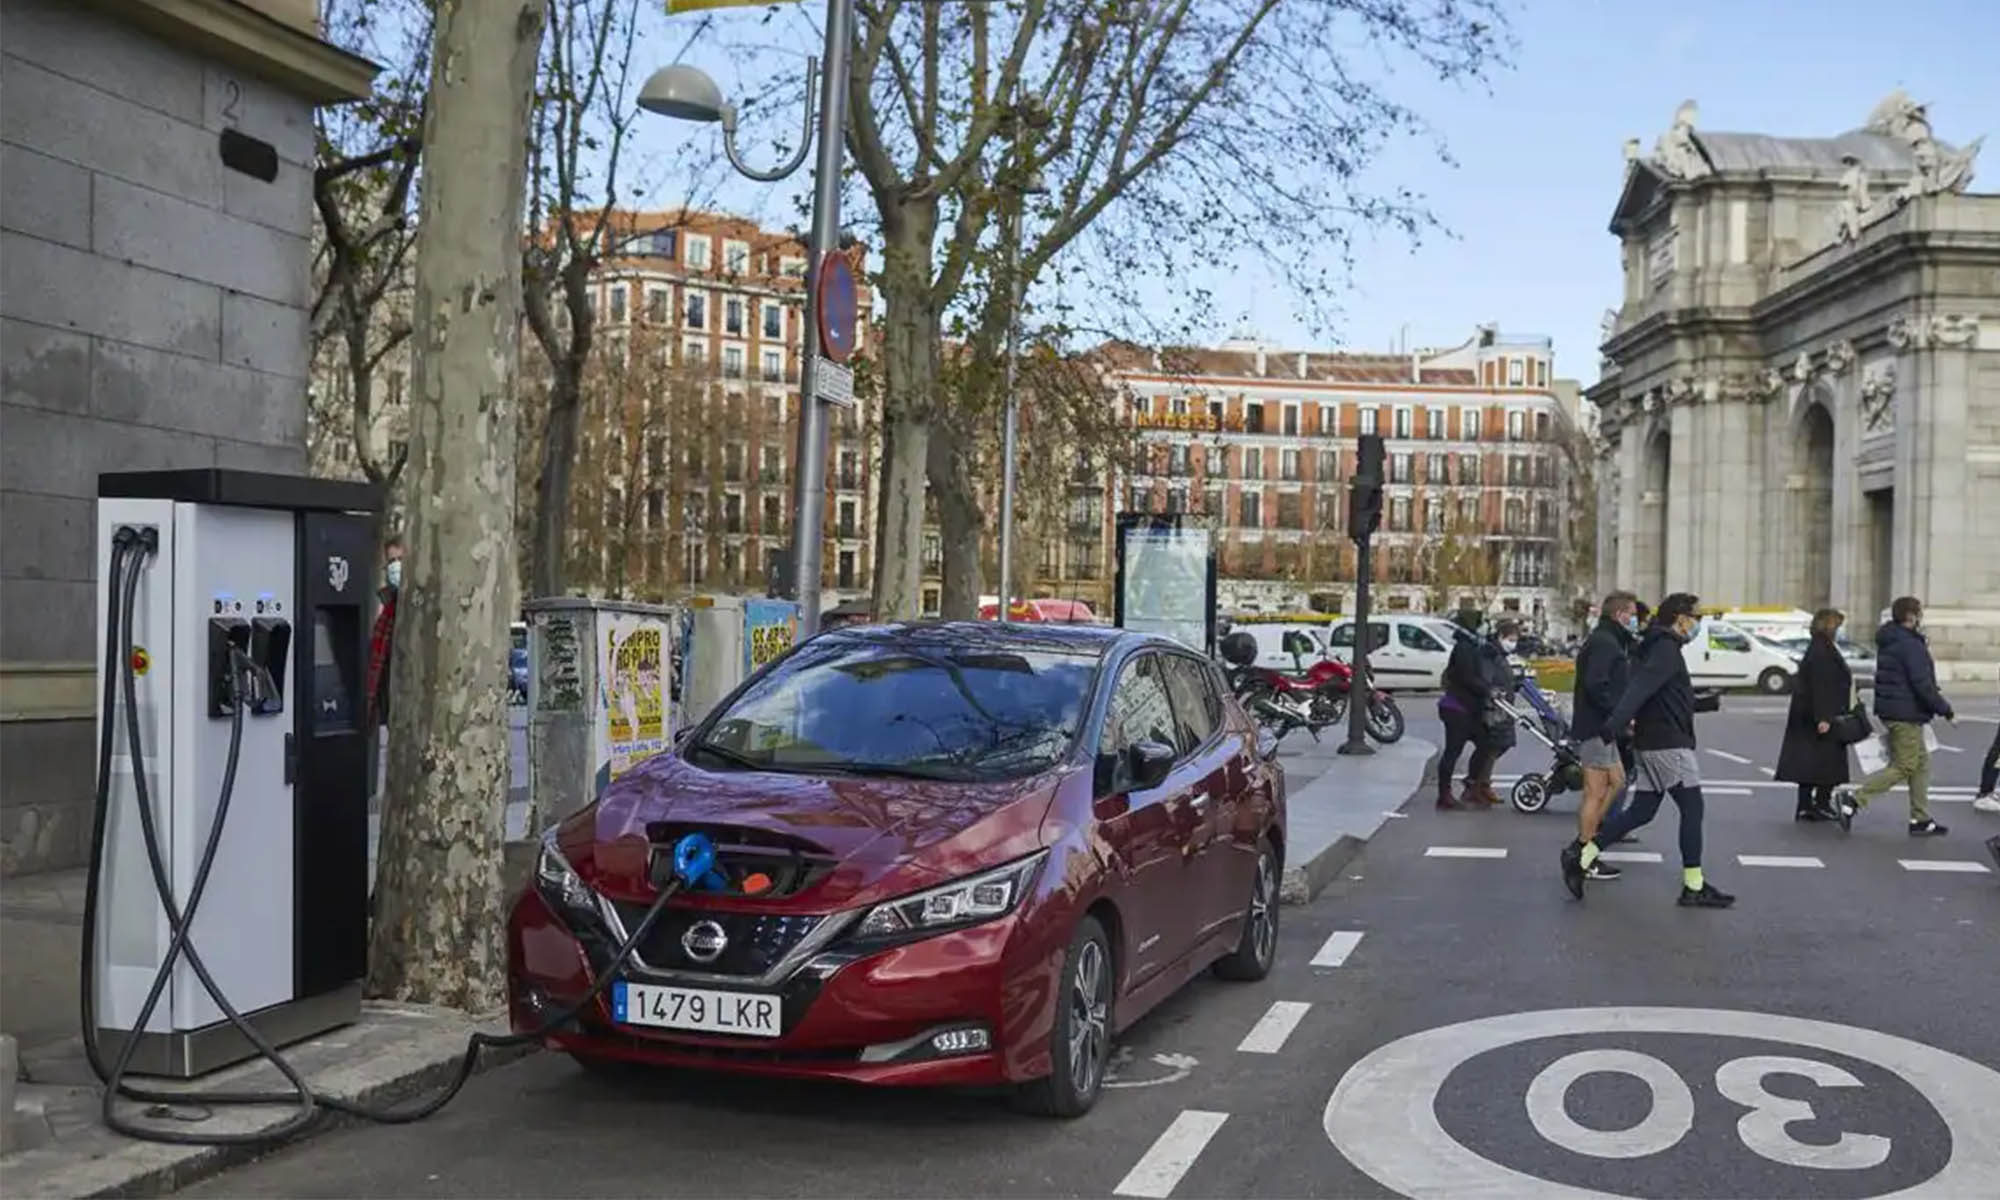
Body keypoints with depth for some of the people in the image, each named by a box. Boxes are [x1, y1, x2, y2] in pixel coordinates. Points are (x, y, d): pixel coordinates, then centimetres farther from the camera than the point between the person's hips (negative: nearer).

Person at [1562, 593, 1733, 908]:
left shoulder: (1659, 647, 19)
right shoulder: (1666, 650, -13)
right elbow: (1639, 690, -28)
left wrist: (1708, 703, 30)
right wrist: (1612, 727, -39)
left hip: (1651, 743, 10)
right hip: (1668, 745, -10)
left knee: (1641, 811, 10)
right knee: (1692, 808, -1)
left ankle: (1581, 857, 5)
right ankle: (1694, 887, 5)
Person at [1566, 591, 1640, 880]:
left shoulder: (1610, 641, 19)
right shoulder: (1604, 643, -15)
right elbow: (1596, 685, -26)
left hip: (1603, 727, 11)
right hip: (1595, 728, -11)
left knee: (1616, 780, 20)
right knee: (1596, 792, -5)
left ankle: (1586, 839, 24)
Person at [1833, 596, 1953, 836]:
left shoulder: (1888, 642, 13)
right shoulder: (1911, 645, -17)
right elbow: (1923, 684, -20)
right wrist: (1946, 710, -11)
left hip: (1890, 710, 10)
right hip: (1906, 714, -10)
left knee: (1922, 762, 15)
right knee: (1904, 767, -5)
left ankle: (1921, 820, 16)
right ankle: (1853, 798, -11)